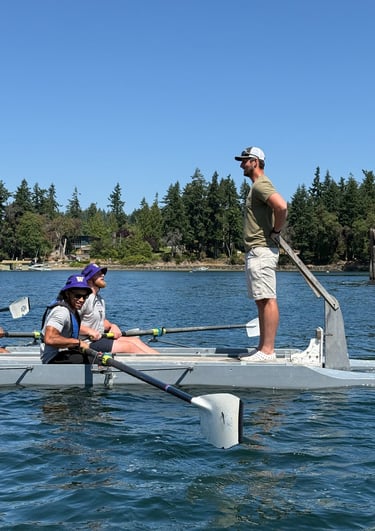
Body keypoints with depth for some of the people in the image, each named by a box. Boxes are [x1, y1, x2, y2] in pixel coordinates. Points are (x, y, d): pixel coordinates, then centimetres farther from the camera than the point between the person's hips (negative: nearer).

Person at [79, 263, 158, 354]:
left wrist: (112, 326, 5)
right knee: (129, 346, -16)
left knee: (135, 340, -1)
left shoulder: (100, 299, 18)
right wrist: (89, 331, -27)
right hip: (88, 343, -10)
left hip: (100, 338, 10)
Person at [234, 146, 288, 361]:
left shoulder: (260, 184, -11)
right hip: (256, 251, 11)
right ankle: (264, 348, 15)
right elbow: (279, 208, 29)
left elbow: (282, 206, -28)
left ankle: (267, 351, -11)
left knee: (268, 299, -11)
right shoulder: (258, 185, 22)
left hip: (262, 251, -11)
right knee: (263, 301, 11)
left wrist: (275, 231, -16)